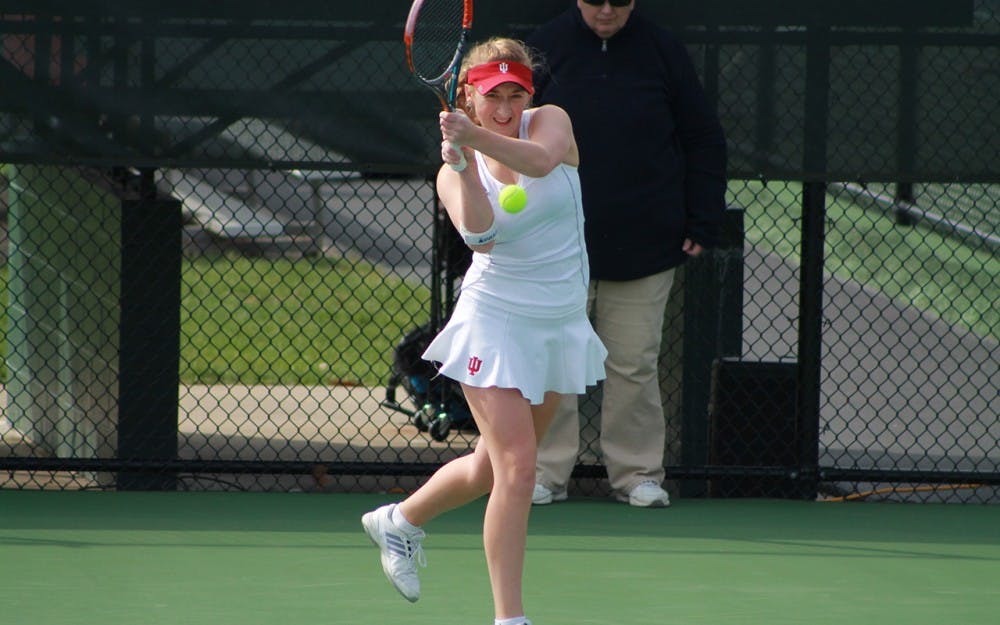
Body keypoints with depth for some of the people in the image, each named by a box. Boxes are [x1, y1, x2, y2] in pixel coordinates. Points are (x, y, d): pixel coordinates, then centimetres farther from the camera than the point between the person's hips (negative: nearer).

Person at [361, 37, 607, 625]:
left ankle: (401, 520, 42)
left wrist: (478, 137, -42)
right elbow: (480, 234, -26)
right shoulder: (456, 174, -6)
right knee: (517, 468, -15)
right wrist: (463, 163, -39)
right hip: (495, 318, -4)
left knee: (492, 467, 16)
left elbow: (540, 160, -28)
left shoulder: (550, 122, -3)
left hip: (562, 324, 4)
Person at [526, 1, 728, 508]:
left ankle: (637, 471, 12)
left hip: (642, 248, 0)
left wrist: (701, 223, 2)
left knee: (634, 364, 3)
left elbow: (704, 141, 9)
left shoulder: (663, 53, 3)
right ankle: (547, 471, 8)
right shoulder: (544, 48, 1)